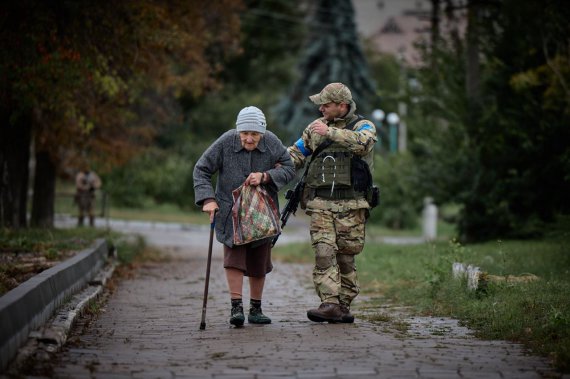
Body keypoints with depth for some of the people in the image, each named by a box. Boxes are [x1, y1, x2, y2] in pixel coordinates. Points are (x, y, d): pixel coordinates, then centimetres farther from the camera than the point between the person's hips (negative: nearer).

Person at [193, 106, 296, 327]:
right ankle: (236, 307, -11)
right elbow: (201, 169, -9)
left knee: (259, 261, 8)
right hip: (231, 211, -2)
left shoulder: (272, 143, -11)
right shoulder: (225, 143, -16)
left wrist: (265, 176, -22)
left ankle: (256, 309, 20)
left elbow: (289, 169, -5)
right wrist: (208, 199, -20)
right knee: (234, 256, -14)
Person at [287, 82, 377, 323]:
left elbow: (362, 143, -23)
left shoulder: (363, 126, 1)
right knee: (324, 254, -11)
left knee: (346, 257, 4)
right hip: (320, 204, 2)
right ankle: (329, 304, -15)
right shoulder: (315, 127, 15)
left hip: (350, 205, -2)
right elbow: (296, 154, 21)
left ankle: (343, 306, 15)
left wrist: (330, 132, -25)